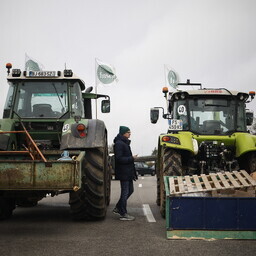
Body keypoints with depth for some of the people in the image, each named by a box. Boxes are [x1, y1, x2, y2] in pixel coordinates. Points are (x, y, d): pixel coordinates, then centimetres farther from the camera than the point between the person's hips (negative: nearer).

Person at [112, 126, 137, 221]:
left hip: (128, 172, 10)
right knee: (125, 192, -4)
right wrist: (131, 158, -20)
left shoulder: (125, 143, 16)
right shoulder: (119, 144, -16)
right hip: (123, 172, -10)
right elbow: (119, 158, -22)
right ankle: (123, 214, 4)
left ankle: (117, 208, 25)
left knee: (130, 190, 16)